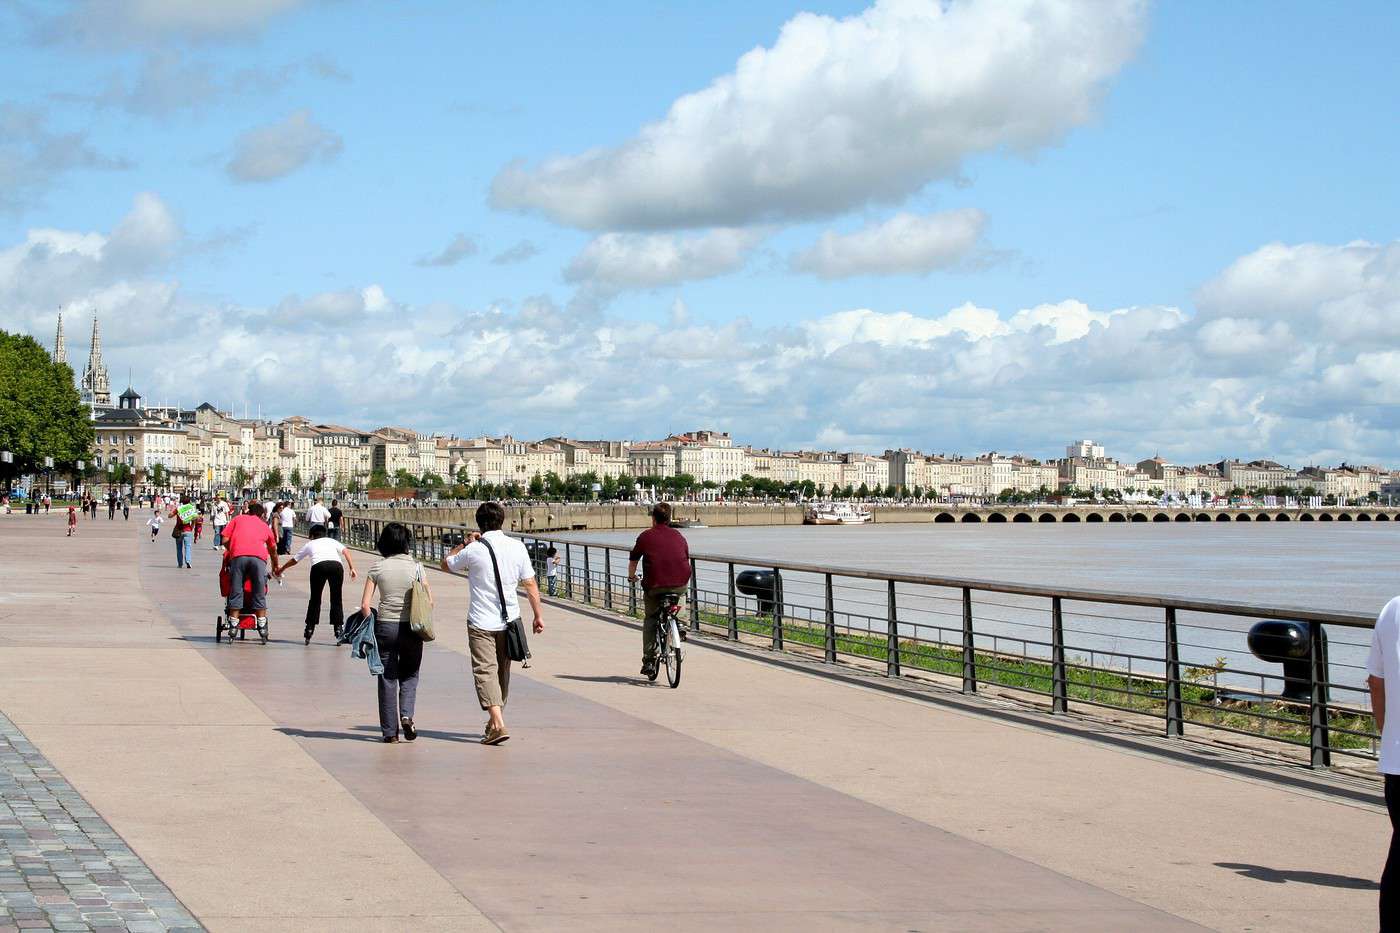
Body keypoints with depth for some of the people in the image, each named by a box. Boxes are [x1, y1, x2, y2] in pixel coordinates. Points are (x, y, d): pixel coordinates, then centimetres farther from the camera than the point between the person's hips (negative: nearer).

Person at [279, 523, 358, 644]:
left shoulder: (309, 544, 33)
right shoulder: (332, 541, 34)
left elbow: (294, 561, 44)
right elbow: (345, 551, 15)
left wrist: (281, 570, 59)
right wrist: (352, 568, 9)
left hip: (318, 566, -1)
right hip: (336, 565, 1)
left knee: (315, 599, 13)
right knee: (336, 599, 11)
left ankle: (310, 629, 13)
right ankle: (338, 628, 8)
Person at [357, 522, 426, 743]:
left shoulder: (377, 568, -2)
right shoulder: (415, 567, -3)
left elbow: (364, 605, -6)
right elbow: (429, 601, -3)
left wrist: (371, 624, 7)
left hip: (385, 626, 0)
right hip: (410, 627, 0)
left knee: (387, 678, 8)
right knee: (409, 675, 17)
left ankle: (390, 731, 10)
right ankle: (406, 715, -5)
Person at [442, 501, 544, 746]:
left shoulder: (473, 550, -9)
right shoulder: (517, 547, -1)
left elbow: (446, 564, 9)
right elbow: (530, 585, 1)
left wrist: (465, 544, 19)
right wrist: (538, 615, 9)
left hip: (480, 622, -4)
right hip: (509, 620, 4)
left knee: (485, 671, -6)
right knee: (502, 673, 16)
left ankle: (498, 724, -22)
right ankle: (494, 722, 27)